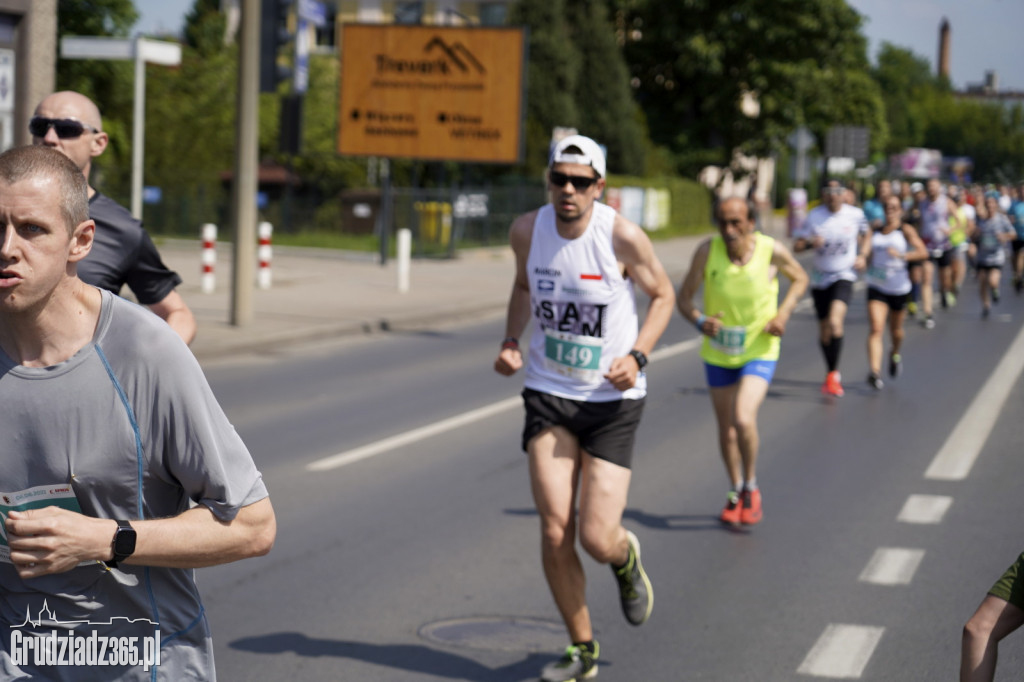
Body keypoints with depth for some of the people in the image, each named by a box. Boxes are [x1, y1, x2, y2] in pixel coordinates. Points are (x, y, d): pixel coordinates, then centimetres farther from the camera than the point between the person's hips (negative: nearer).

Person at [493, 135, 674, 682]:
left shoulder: (623, 237, -15)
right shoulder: (526, 230, -4)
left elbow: (663, 294, 0)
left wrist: (637, 356, -15)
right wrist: (511, 340, 0)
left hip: (613, 398, -3)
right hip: (548, 392, 3)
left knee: (597, 539, -7)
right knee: (555, 532, -6)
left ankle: (626, 559, 33)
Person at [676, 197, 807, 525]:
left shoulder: (772, 250, -17)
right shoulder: (707, 251, -17)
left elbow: (799, 279, 4)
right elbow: (683, 298, -8)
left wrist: (783, 312, -13)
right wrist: (700, 320, -29)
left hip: (759, 351, -2)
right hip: (718, 353, 2)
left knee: (743, 420, -20)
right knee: (726, 428, 13)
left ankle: (751, 489, 5)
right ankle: (735, 492, 36)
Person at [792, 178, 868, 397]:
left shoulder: (855, 214, -5)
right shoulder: (814, 215, -4)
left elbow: (866, 234, 16)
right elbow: (796, 246, -4)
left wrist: (862, 256, 1)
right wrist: (810, 242, -25)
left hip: (844, 275, -3)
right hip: (820, 278, 3)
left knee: (835, 321, -25)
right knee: (824, 330, 10)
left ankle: (833, 374, -18)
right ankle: (832, 374, 31)